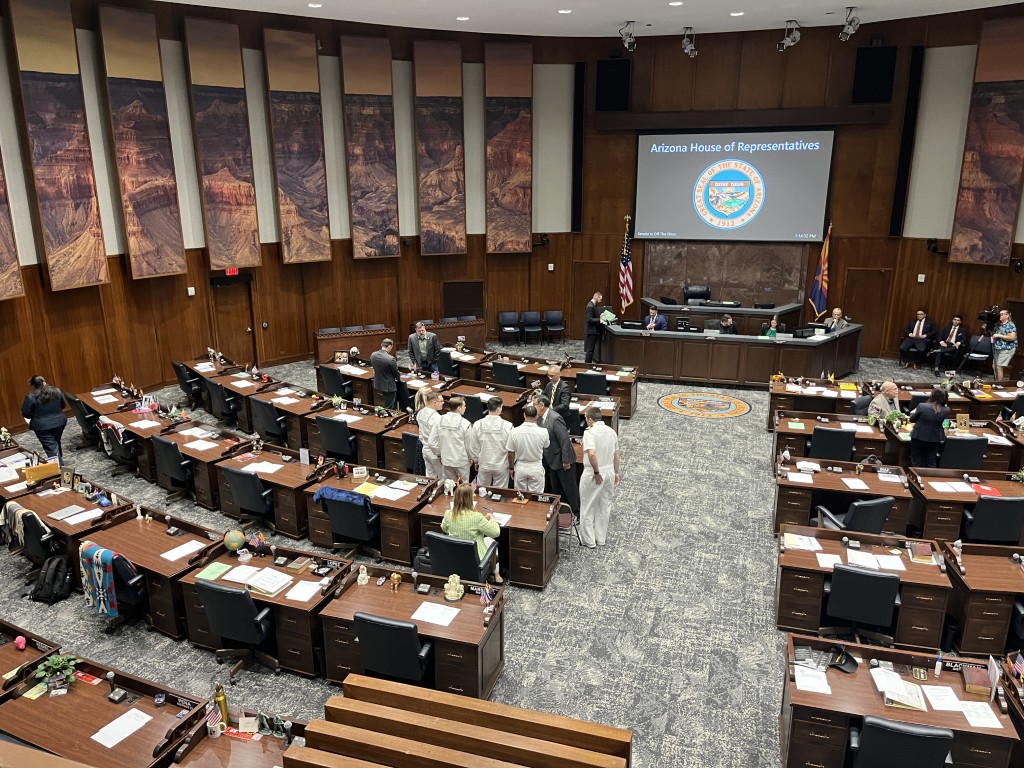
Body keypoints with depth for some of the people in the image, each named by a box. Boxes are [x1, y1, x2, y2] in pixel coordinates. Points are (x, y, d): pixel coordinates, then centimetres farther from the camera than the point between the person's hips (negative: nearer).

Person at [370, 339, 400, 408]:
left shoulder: (373, 355, -6)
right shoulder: (391, 359, -25)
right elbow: (396, 374, -12)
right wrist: (398, 377, 11)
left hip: (377, 385, 7)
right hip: (388, 387, -7)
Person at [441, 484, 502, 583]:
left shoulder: (448, 514, -16)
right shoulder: (476, 517, -30)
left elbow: (444, 529, 8)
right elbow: (496, 533, -18)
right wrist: (491, 518, 1)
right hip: (475, 559, -4)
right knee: (490, 540, 28)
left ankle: (496, 575, 42)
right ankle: (496, 576, 38)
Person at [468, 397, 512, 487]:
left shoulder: (477, 425, -12)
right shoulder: (507, 426, -19)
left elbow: (473, 447, -3)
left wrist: (476, 461, 14)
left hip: (483, 465, 2)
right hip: (501, 466, -2)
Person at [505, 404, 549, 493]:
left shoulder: (514, 431, -17)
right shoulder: (543, 432, -19)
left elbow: (511, 454, -8)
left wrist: (511, 468, 9)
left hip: (520, 466, 1)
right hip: (536, 467, -1)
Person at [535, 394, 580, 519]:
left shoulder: (555, 419, -25)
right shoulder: (540, 418, 1)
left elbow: (565, 440, -24)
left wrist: (566, 461, -21)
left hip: (561, 460, -9)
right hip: (551, 460, 9)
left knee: (569, 488, 4)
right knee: (555, 489, 19)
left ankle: (577, 513, 17)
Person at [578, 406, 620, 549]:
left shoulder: (590, 432, -19)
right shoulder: (611, 431, 3)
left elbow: (591, 454, -32)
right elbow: (616, 455, 10)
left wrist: (596, 472, -20)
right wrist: (616, 473, 20)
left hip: (592, 474, -6)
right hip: (609, 472, 6)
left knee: (588, 508, 9)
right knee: (605, 506, 18)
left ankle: (589, 540, 18)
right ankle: (601, 538, 28)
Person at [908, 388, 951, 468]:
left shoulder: (922, 406, -23)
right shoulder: (946, 410, -16)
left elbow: (912, 420, -6)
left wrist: (914, 412, 16)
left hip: (918, 438, -2)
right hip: (934, 439, 2)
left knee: (916, 462, 13)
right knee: (931, 463, 15)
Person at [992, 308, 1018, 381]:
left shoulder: (1011, 325, -11)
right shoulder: (999, 325, 14)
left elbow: (1012, 337, -21)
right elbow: (995, 335, 27)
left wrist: (999, 335, -20)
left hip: (1007, 349, -8)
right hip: (998, 349, 9)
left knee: (999, 367, -10)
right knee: (994, 366, 8)